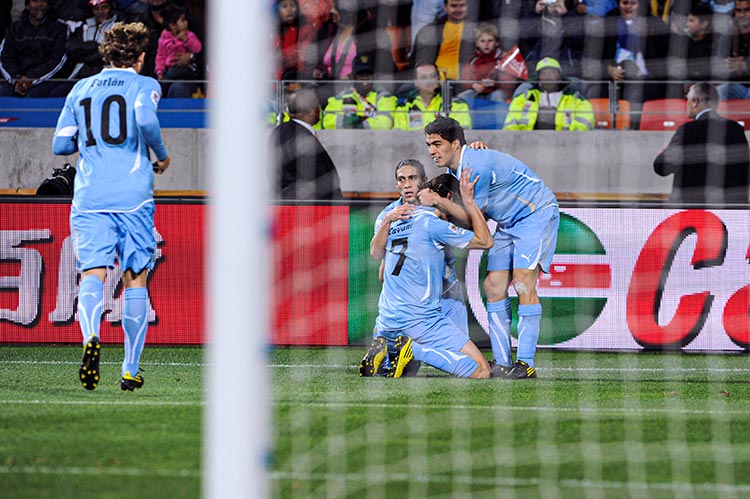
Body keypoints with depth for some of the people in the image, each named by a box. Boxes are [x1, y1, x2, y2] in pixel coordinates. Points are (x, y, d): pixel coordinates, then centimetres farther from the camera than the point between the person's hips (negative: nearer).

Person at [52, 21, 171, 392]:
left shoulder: (81, 89, 15)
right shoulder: (144, 86, 4)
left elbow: (60, 145, 14)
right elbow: (145, 118, -17)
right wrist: (161, 156, -1)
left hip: (89, 196, 2)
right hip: (133, 195, -2)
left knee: (92, 274, -8)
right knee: (135, 280, 8)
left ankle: (91, 337, -39)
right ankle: (131, 370, 8)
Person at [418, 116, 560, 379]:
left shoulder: (478, 165, -27)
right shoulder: (454, 168, 3)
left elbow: (472, 218, -22)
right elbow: (463, 216, 8)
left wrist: (437, 201, -24)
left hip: (537, 213, -9)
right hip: (509, 224, 9)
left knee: (523, 283, -19)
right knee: (494, 286, -1)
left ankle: (526, 363, -20)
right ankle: (502, 362, 0)